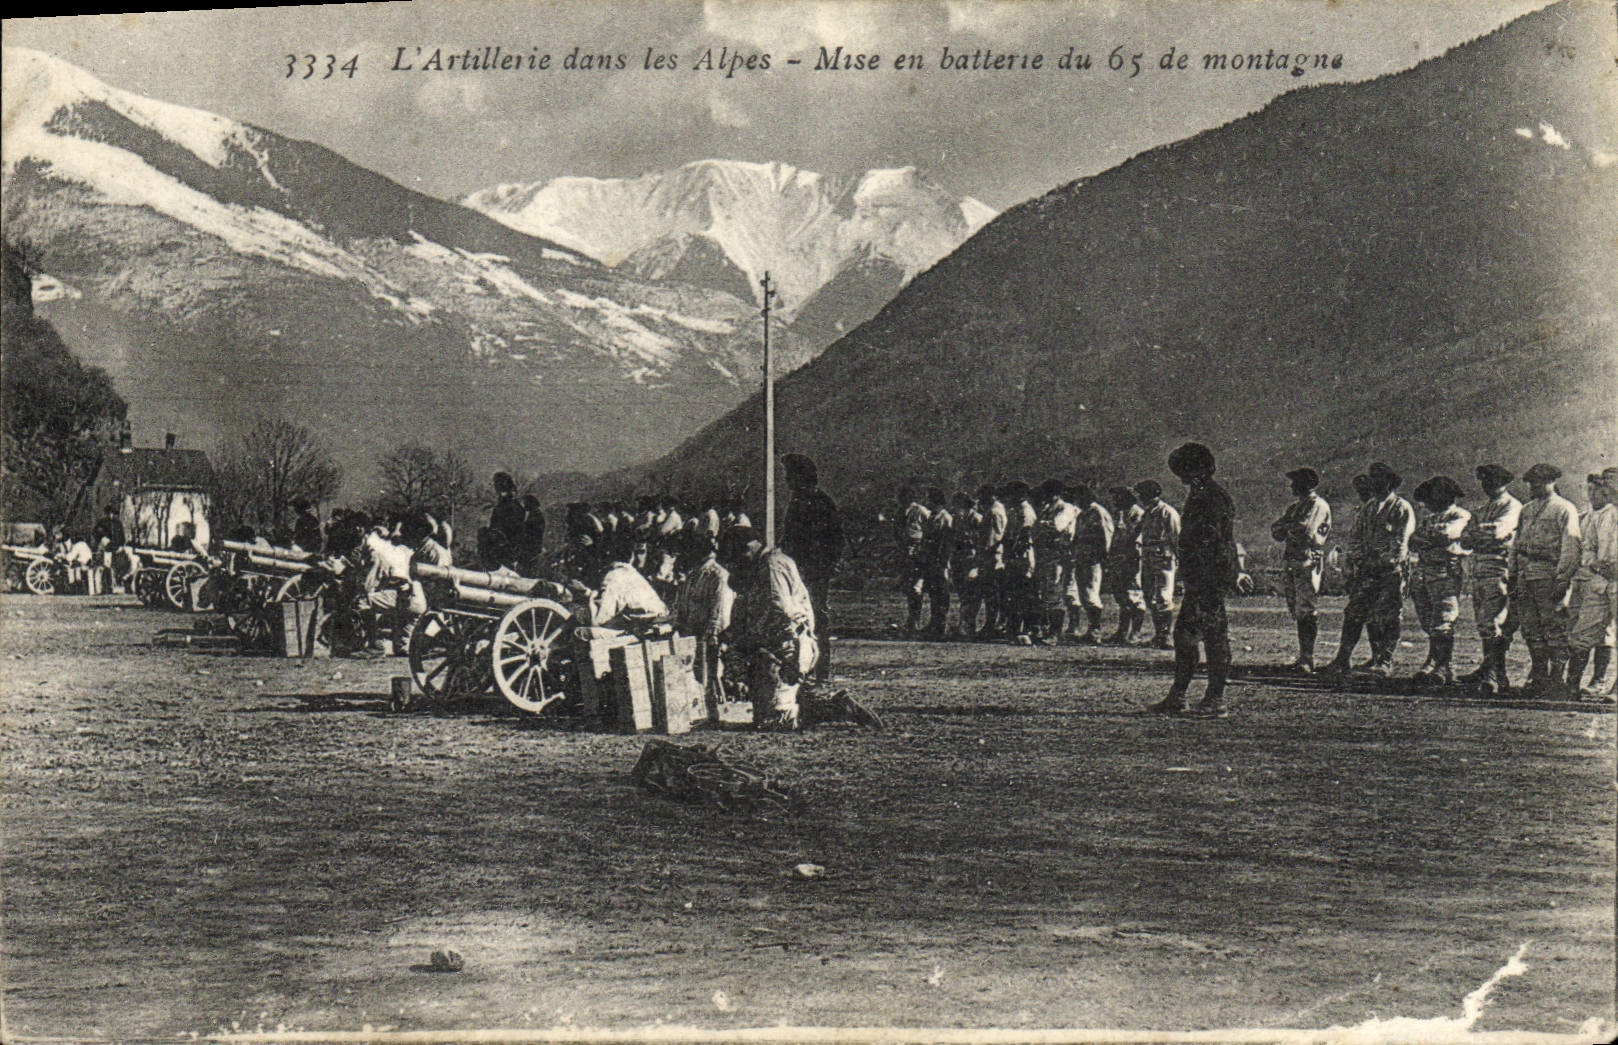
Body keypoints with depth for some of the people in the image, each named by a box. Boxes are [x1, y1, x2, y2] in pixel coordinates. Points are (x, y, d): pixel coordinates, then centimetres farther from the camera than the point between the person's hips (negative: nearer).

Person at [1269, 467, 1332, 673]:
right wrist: (1289, 527, -6)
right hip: (1289, 562, 8)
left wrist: (1287, 527, -3)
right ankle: (1303, 656, 15)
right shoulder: (1294, 506, 20)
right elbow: (1275, 530, 14)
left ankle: (1307, 660, -10)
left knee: (1305, 611, -10)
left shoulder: (1318, 505, -6)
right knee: (1296, 612, 9)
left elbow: (1306, 531, -20)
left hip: (1308, 564, -8)